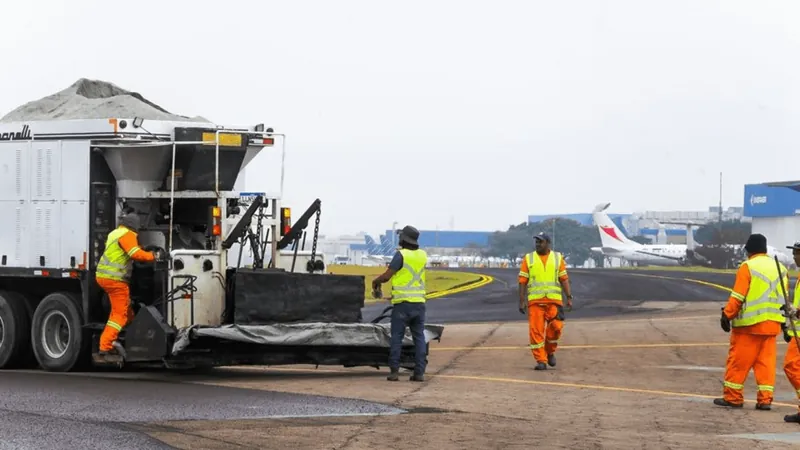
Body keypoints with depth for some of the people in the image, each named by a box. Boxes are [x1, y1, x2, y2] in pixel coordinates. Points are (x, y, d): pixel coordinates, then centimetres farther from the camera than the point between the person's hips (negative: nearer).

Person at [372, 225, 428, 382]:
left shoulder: (401, 255, -11)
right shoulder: (422, 255, 7)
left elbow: (386, 276, -10)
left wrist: (375, 281, 9)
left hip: (402, 303, -5)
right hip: (419, 302, 5)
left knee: (397, 337, 1)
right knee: (419, 337, 6)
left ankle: (394, 370, -2)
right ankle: (419, 372, 1)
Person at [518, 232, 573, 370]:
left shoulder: (558, 258, 10)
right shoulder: (528, 259, 8)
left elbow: (564, 279, 9)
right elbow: (523, 281, 5)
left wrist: (569, 297, 2)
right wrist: (522, 301, -1)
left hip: (554, 300, 0)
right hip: (535, 301, 0)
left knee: (555, 327, -10)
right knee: (536, 331, -6)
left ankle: (550, 352, 16)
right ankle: (541, 360, 1)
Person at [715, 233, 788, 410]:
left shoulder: (747, 267, -8)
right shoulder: (780, 268, 12)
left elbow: (738, 296, -13)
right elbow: (784, 298, 16)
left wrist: (727, 315, -6)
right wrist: (784, 322, 23)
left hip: (750, 324, -6)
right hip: (772, 325, 6)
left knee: (738, 361, 2)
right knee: (766, 361, 8)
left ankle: (732, 397, 5)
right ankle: (765, 399, 4)